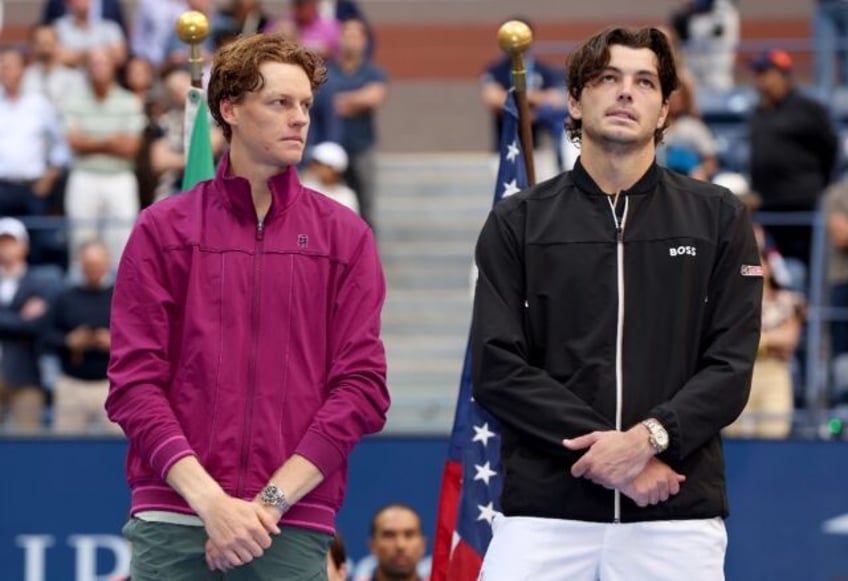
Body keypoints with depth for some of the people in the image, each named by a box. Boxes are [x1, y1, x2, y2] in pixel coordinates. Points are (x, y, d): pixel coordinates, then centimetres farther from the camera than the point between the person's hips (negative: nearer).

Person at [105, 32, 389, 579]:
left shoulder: (345, 236, 9)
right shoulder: (163, 229, 7)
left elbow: (362, 386, 2)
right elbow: (135, 382, 1)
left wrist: (270, 502, -8)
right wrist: (209, 500, -11)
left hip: (293, 530, 0)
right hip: (171, 523, 0)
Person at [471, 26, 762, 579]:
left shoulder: (718, 218, 9)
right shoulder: (518, 222, 9)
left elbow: (730, 367, 3)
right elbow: (497, 369, 0)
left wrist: (651, 437, -14)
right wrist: (605, 451, -11)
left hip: (678, 514, 0)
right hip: (544, 507, 0)